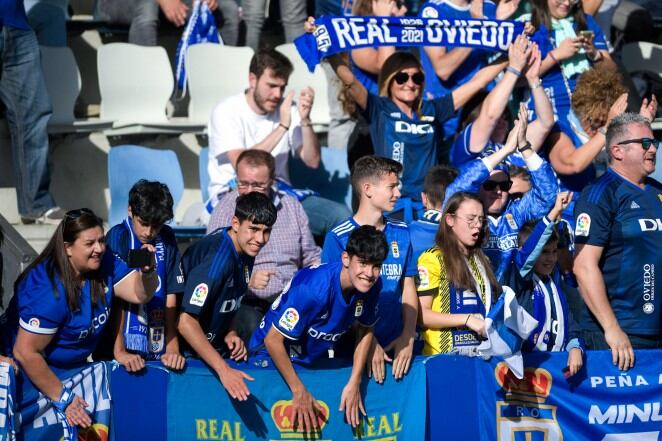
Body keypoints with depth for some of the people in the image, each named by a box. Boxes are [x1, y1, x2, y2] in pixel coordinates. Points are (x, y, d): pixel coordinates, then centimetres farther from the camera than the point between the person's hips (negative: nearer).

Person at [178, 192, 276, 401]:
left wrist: (230, 333, -4)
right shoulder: (217, 258, -27)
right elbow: (186, 321, -30)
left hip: (215, 348, 8)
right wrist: (223, 370, -33)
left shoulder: (245, 250, -1)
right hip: (189, 353, -8)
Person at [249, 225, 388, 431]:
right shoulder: (313, 288, -34)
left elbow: (365, 331, 4)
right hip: (272, 355, -6)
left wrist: (354, 383, -4)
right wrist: (299, 391, -22)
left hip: (315, 357, 6)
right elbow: (273, 340, -28)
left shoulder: (372, 286, -15)